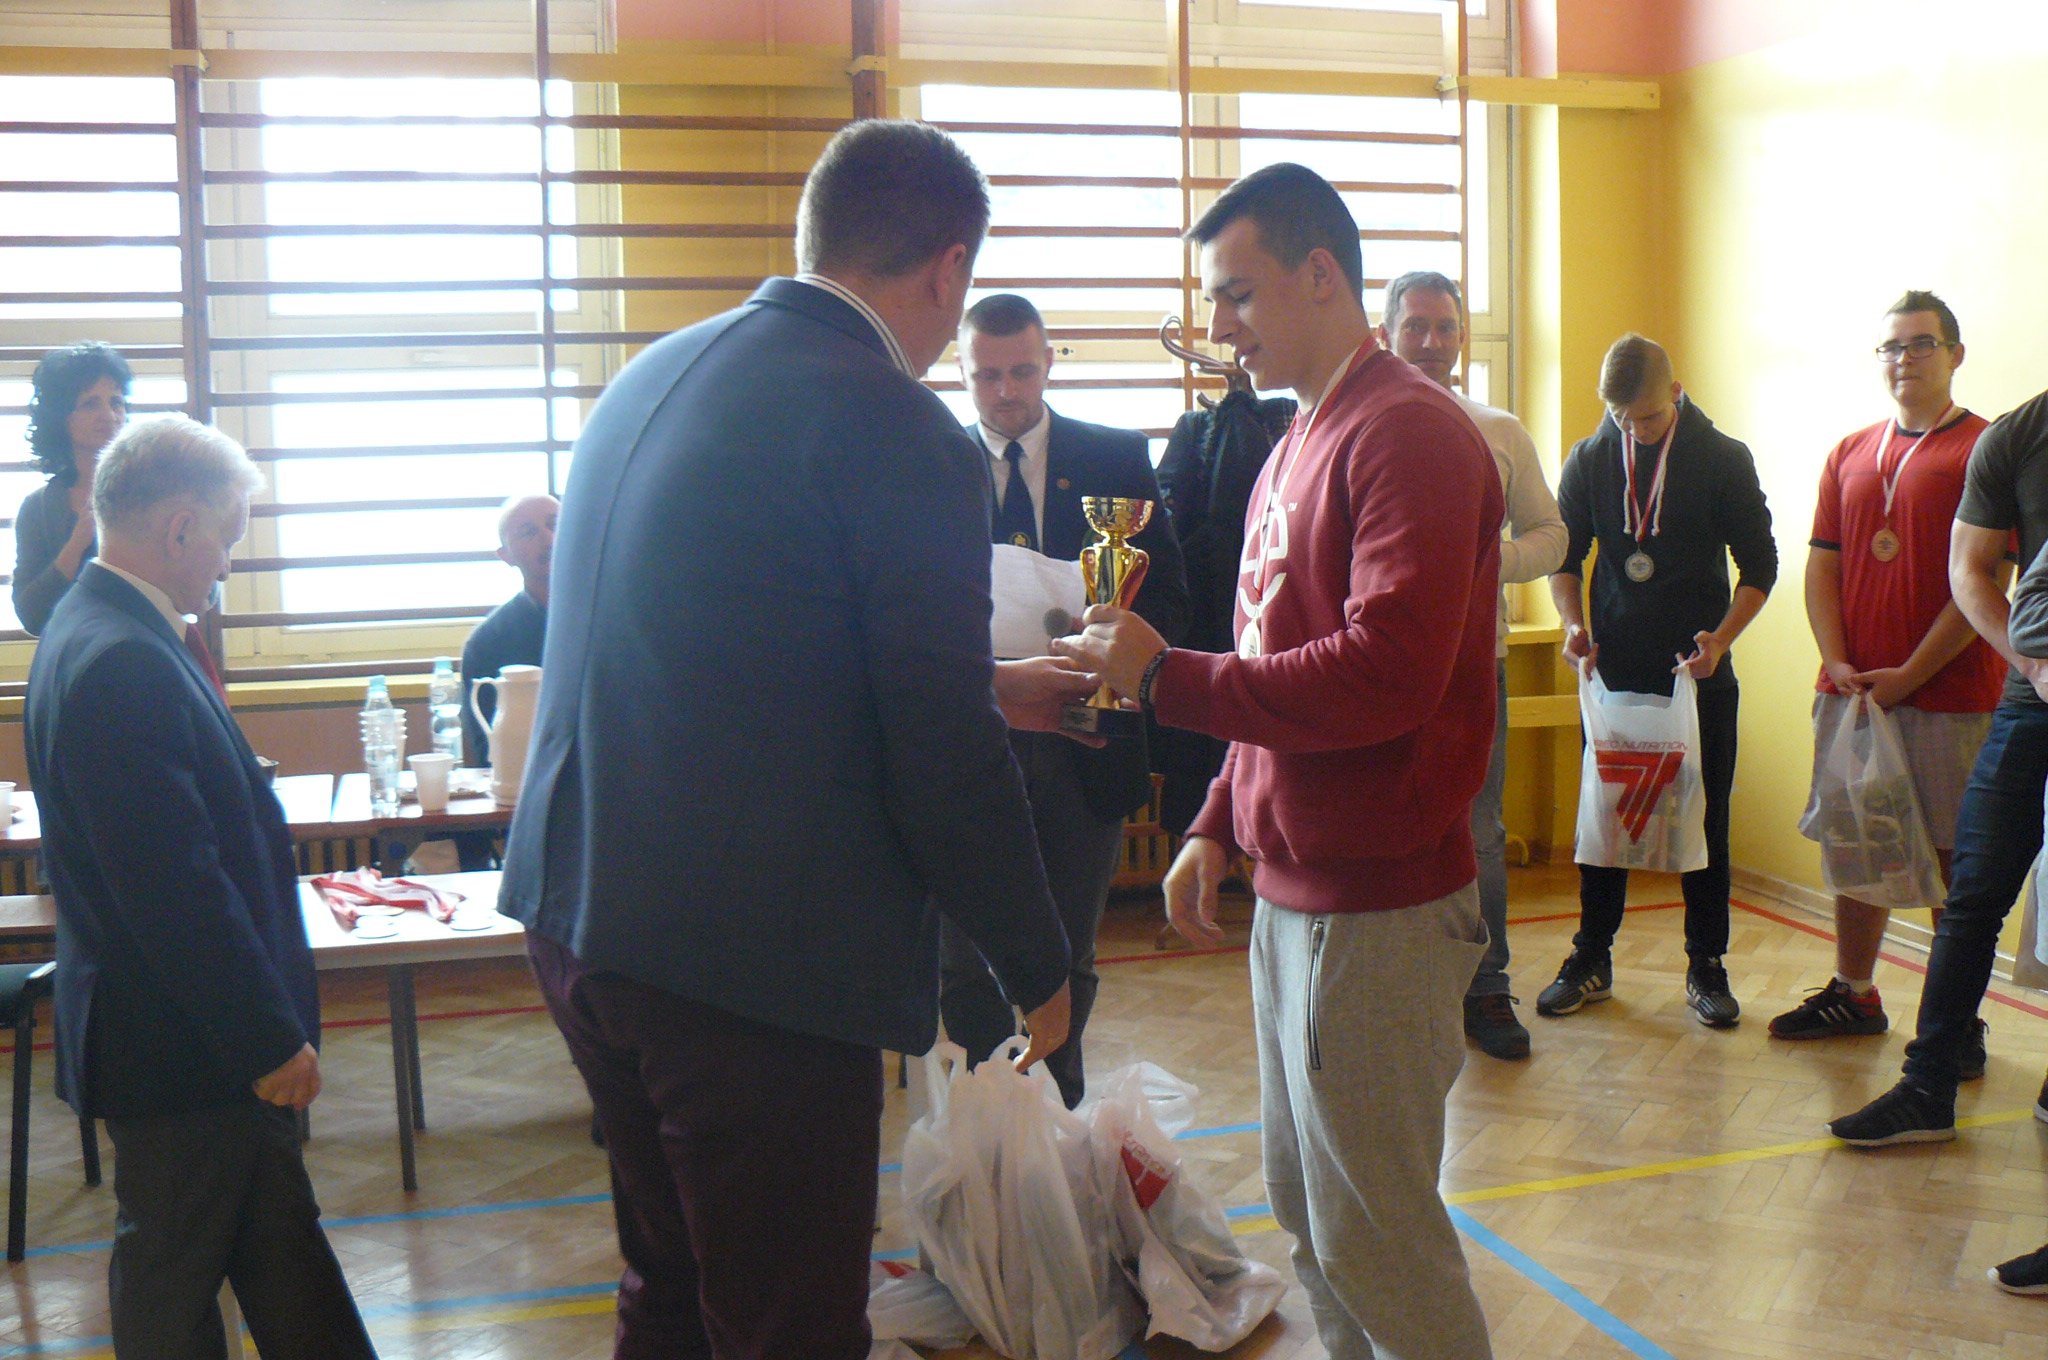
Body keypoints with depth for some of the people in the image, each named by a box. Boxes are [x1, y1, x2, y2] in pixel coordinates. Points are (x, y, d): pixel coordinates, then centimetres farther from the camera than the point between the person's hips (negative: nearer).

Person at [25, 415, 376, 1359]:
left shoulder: (98, 632, 8)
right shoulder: (121, 663, -26)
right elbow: (175, 890, -27)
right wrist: (268, 1041, -21)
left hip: (213, 1027, 10)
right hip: (179, 1040, -10)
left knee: (280, 1244, 19)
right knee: (175, 1274, 8)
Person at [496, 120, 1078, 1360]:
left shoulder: (654, 375, 10)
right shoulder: (904, 437, -16)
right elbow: (945, 768, -15)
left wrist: (982, 687, 29)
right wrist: (1038, 965, 1)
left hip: (578, 919, 8)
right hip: (758, 964, -8)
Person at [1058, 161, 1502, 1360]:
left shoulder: (1409, 434, -15)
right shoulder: (1296, 446, 15)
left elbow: (1385, 673, -26)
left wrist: (1166, 676, -21)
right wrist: (1221, 825, 13)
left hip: (1377, 907, -9)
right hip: (1292, 890, 10)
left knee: (1374, 1230, 0)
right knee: (1306, 1207, 18)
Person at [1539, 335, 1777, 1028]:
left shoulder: (1724, 459, -3)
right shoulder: (1589, 461, 3)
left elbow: (1759, 565, 0)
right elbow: (1564, 555, 12)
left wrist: (1721, 637, -15)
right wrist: (1573, 623, -6)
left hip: (1699, 675, -2)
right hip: (1613, 672, 2)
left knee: (1705, 821, 3)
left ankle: (1706, 966, 15)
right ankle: (1592, 958, 18)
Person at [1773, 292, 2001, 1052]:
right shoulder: (1850, 455, 14)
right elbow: (1822, 566, 12)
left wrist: (1910, 675, -13)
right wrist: (1837, 662, -3)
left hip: (1948, 695, -5)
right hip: (1850, 689, 5)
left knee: (1953, 859, 0)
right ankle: (1853, 995, 24)